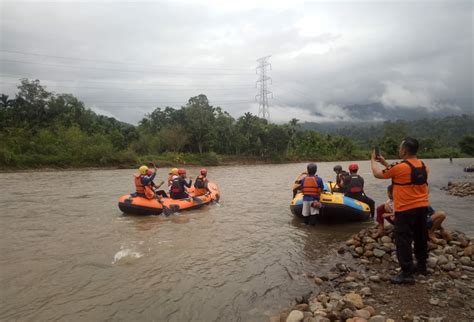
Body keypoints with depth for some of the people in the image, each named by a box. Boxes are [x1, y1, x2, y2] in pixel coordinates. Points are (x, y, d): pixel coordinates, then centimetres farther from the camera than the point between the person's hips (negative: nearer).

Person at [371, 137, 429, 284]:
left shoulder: (400, 167, -19)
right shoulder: (423, 165, 5)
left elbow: (377, 174, -6)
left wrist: (373, 160, 11)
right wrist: (384, 162, 18)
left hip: (405, 210, -8)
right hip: (422, 207, 8)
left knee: (403, 241, -1)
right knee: (421, 238, 20)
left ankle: (407, 274, 1)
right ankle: (421, 265, 35)